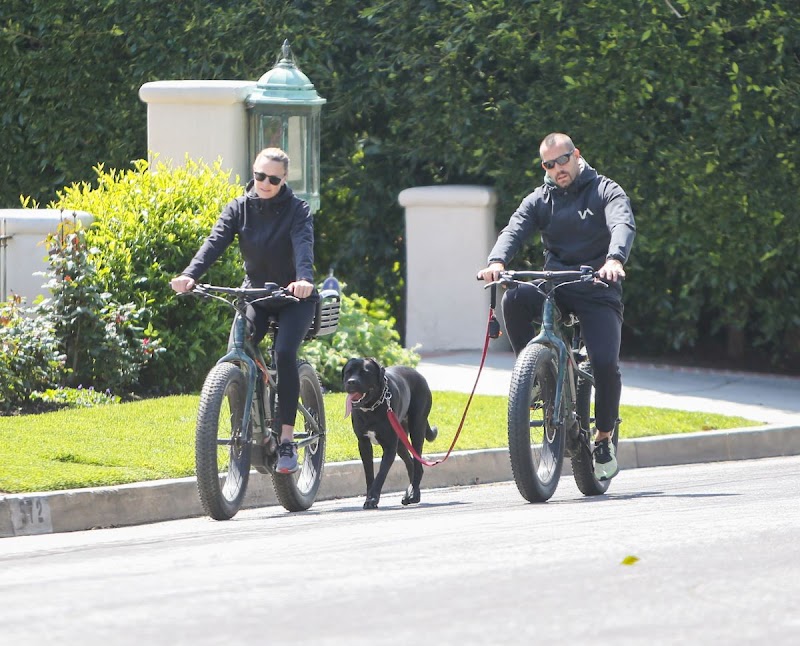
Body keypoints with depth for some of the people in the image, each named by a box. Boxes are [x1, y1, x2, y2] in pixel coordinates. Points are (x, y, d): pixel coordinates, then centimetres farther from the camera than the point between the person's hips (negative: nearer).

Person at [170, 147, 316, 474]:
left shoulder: (297, 210, -12)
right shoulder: (239, 209, -5)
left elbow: (303, 245, -30)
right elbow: (215, 242, -19)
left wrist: (304, 279, -52)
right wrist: (189, 275, -38)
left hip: (293, 297, -3)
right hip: (255, 294, 3)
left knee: (284, 353, -26)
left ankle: (287, 440, -19)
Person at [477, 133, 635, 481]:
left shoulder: (605, 191, 0)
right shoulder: (540, 200, 9)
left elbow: (623, 225, -20)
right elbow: (514, 230, -8)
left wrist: (614, 259, -42)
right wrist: (496, 262, -31)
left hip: (597, 293, -3)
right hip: (554, 286, 3)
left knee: (605, 362, -22)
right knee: (514, 299, -30)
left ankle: (604, 439, 0)